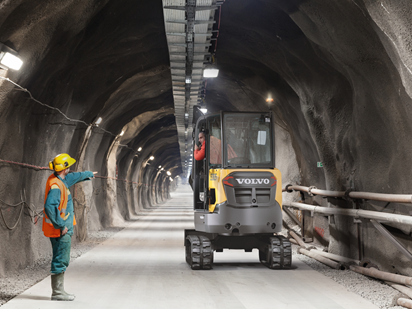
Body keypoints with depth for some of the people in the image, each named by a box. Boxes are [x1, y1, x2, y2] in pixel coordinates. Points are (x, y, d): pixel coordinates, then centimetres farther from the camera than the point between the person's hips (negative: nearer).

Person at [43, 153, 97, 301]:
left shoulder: (61, 180, 11)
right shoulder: (55, 186, -20)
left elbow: (75, 177, 32)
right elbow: (49, 207, -30)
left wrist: (89, 174, 48)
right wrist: (61, 226, -25)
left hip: (63, 228, 10)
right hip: (60, 231, -10)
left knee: (61, 260, 14)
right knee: (61, 260, -4)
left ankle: (59, 291, 19)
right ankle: (57, 292, 1)